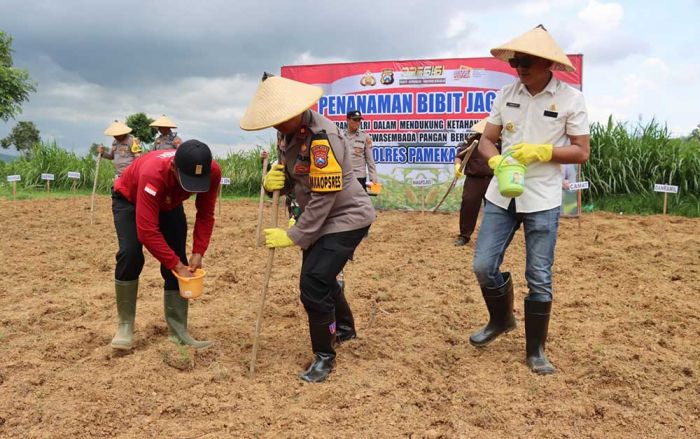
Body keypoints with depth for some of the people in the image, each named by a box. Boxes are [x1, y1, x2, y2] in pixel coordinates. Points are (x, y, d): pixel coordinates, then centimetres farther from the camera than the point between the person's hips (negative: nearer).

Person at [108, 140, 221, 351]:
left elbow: (205, 214, -16)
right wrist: (176, 264, -41)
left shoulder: (212, 172, -32)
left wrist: (198, 252, -25)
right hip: (128, 200, -4)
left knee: (178, 261, -7)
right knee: (131, 254, -25)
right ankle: (125, 325, -7)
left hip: (169, 205, 4)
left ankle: (178, 333, -1)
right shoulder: (153, 174, -46)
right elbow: (147, 231, -44)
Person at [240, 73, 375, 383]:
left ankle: (324, 356, 7)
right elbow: (291, 179, 8)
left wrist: (294, 237, -22)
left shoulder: (321, 137, -27)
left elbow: (323, 198, -27)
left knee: (313, 284, -14)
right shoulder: (287, 133, 0)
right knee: (320, 277, 22)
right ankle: (344, 328, 48)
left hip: (346, 217, -9)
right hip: (320, 218, 9)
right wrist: (273, 182, -16)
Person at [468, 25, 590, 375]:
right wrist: (496, 160, -14)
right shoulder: (505, 95, 3)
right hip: (501, 195, 3)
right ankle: (501, 319, 31)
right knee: (484, 266, 3)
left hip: (542, 201, -3)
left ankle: (535, 350, 20)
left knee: (539, 278, 3)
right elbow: (486, 140, 7)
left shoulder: (571, 98, -7)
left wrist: (541, 151, -19)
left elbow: (582, 152, -5)